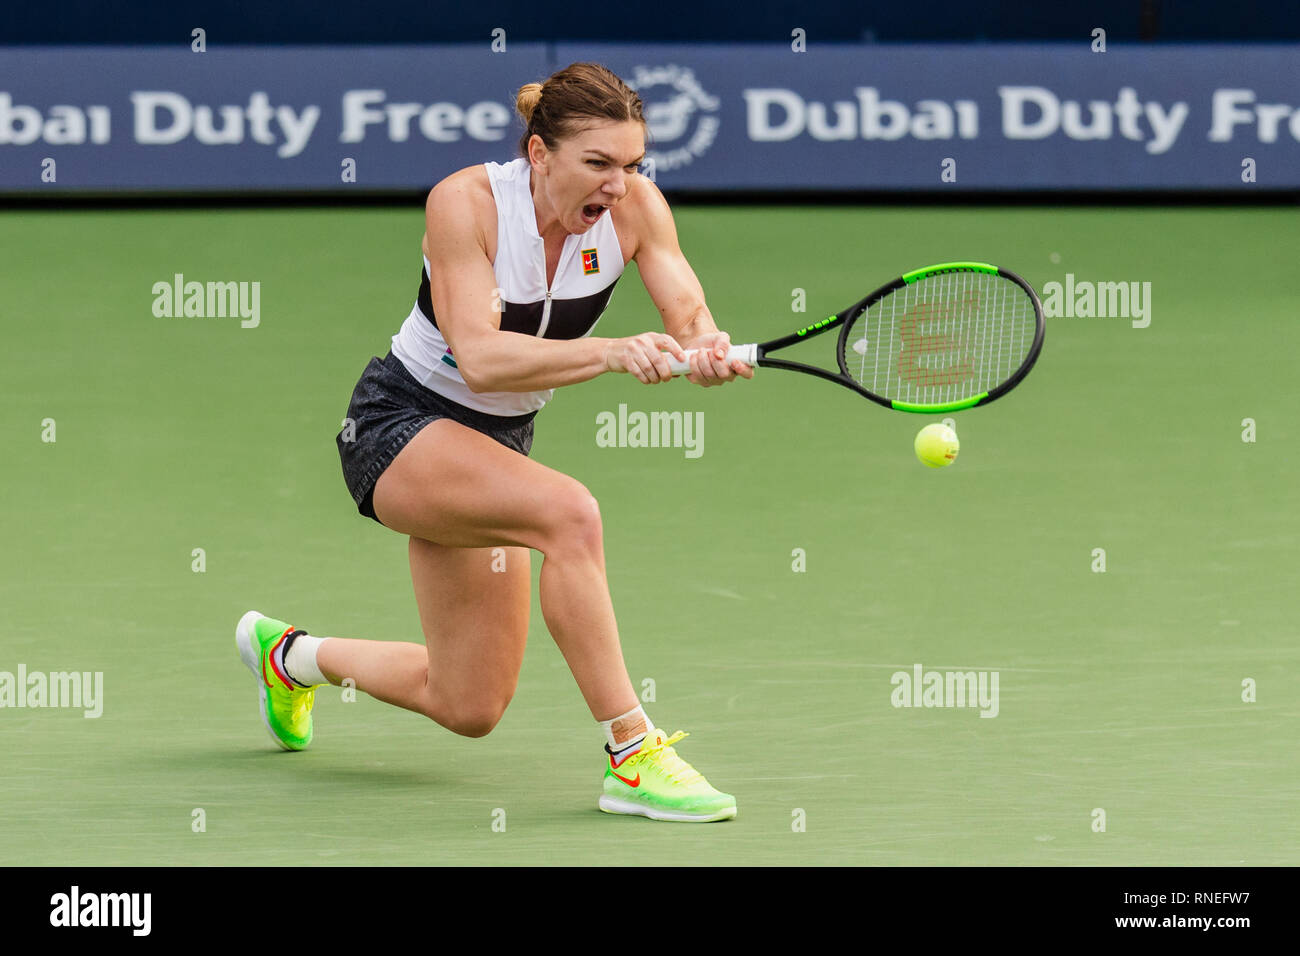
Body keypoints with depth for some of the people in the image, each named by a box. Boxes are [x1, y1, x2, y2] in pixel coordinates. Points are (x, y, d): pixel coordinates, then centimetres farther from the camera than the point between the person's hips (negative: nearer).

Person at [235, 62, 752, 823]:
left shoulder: (634, 206, -12)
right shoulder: (466, 203, -25)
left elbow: (689, 314, -20)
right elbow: (479, 357, -34)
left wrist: (706, 348, -45)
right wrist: (612, 353, -48)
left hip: (496, 443, 7)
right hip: (403, 424, -7)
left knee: (470, 708, 11)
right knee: (568, 511, -36)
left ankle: (292, 654, 37)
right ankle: (632, 757, -30)